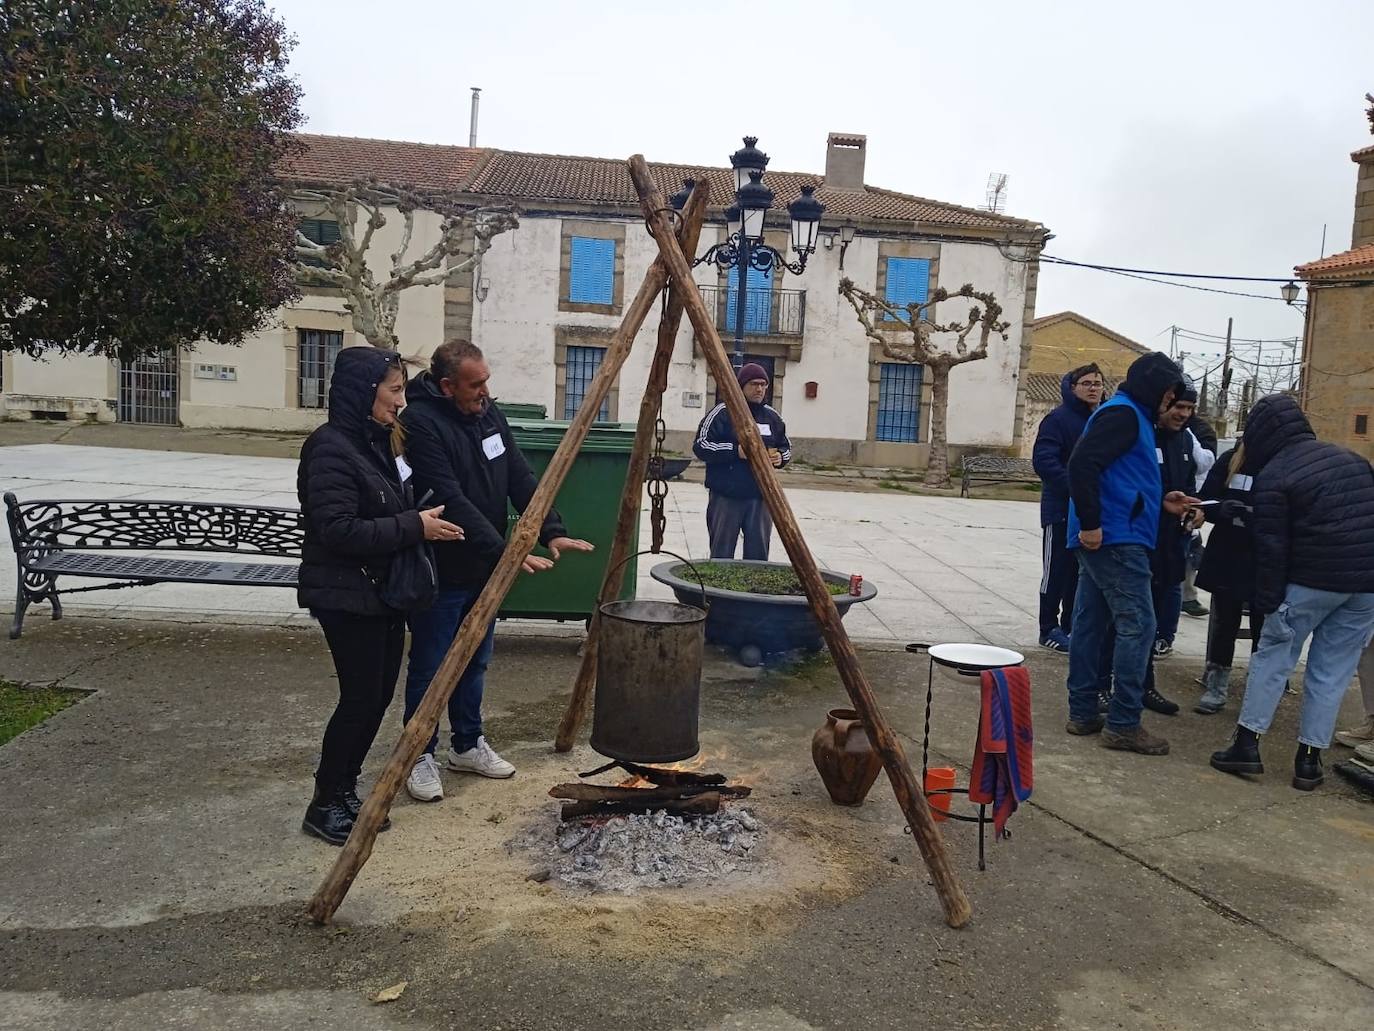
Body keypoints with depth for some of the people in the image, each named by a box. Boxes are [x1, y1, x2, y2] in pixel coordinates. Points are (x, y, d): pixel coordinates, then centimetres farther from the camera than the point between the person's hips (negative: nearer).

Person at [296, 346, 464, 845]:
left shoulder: (377, 442, 11)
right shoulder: (331, 449, -18)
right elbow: (336, 529, -24)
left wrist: (424, 519, 6)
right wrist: (413, 527, -22)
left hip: (383, 592, 9)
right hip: (345, 596, -9)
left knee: (379, 694, 12)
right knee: (360, 698, -3)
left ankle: (344, 791, 27)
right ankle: (325, 805, 13)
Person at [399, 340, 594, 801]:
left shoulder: (489, 414, 5)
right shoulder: (420, 422, -19)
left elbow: (521, 479, 3)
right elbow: (449, 500, -26)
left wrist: (551, 531, -10)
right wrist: (505, 551, -30)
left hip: (483, 568, 7)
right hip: (439, 572, -7)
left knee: (474, 664, 18)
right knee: (430, 669, 6)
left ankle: (468, 745, 33)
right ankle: (420, 756, 22)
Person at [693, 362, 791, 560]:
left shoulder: (773, 417, 13)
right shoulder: (722, 413, -4)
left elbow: (786, 446, 25)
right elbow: (700, 446, -7)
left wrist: (780, 457, 1)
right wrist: (735, 451, -17)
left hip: (760, 498, 5)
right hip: (725, 497, -4)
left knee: (758, 553, 6)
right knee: (722, 552, 2)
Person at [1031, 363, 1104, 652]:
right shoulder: (1058, 419, -9)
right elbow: (1043, 461, -19)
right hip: (1062, 510, -6)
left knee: (1081, 572, 12)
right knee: (1056, 571, 0)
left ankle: (1071, 626, 23)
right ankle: (1050, 629, 10)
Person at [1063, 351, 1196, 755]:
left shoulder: (1130, 415, 21)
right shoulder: (1123, 413, -10)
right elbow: (1082, 464, -23)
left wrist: (1161, 502, 19)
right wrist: (1090, 522, -24)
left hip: (1099, 539, 10)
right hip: (1116, 539, -10)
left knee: (1090, 623, 10)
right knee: (1137, 625, -7)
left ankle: (1083, 712, 17)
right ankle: (1123, 724, -2)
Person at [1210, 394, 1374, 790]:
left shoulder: (1273, 475, -7)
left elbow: (1271, 547, -10)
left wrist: (1267, 600, -6)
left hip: (1313, 580, -5)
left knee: (1272, 658, 8)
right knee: (1332, 671, 9)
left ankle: (1247, 744, 7)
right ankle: (1309, 759, 12)